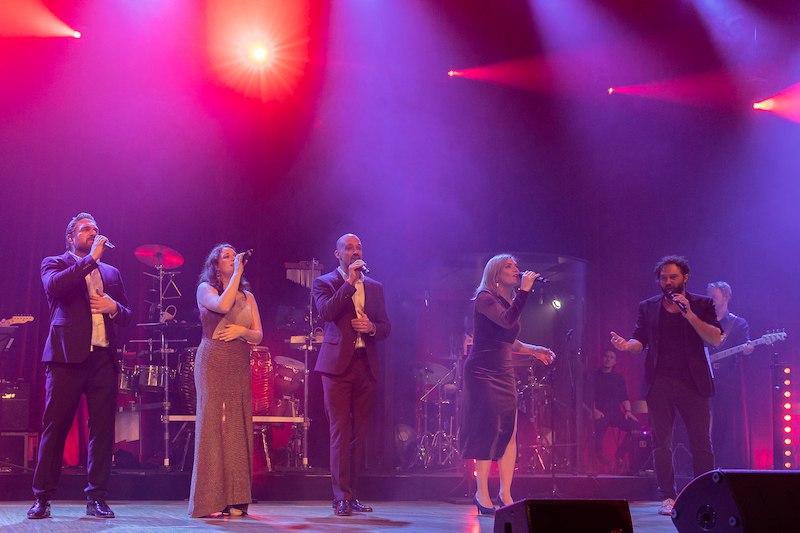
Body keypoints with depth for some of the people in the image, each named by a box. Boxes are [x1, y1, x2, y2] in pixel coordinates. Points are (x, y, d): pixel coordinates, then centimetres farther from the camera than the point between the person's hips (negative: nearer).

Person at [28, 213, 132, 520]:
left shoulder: (111, 273, 23)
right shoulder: (55, 264, 11)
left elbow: (127, 317, 21)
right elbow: (53, 287, -13)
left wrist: (113, 306, -1)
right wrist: (91, 258, -11)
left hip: (103, 357, 4)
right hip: (67, 355, -4)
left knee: (103, 430, 0)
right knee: (55, 427, -3)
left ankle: (96, 499, 6)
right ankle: (42, 498, 4)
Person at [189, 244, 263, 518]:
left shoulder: (247, 296, 17)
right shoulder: (205, 289, 3)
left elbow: (258, 336, 13)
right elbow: (222, 305, -19)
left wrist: (242, 330, -7)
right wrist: (237, 274, -11)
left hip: (239, 366, 5)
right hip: (213, 362, -5)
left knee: (237, 426, 1)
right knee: (213, 423, -8)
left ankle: (235, 500, 4)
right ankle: (211, 500, -6)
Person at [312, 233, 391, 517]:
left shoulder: (374, 287, 17)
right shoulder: (324, 283, 5)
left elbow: (386, 326, 15)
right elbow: (326, 312, -15)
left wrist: (372, 327, -7)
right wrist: (349, 283, -14)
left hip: (366, 365, 4)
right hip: (338, 365, -4)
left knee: (359, 433, 6)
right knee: (340, 432, -7)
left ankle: (352, 495, 13)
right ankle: (341, 497, -5)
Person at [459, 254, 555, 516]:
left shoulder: (510, 300, 16)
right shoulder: (484, 298, -8)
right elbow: (507, 320, -26)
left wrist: (532, 350, 11)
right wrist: (525, 290, -22)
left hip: (504, 372, 8)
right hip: (482, 371, -8)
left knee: (509, 431, 2)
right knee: (488, 429, -9)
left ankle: (505, 494, 7)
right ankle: (482, 493, -1)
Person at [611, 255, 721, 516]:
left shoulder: (702, 304, 5)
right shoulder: (648, 307, 11)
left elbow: (716, 339, -6)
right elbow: (640, 340, 7)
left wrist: (689, 314, -17)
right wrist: (627, 345, -17)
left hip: (693, 382, -1)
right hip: (660, 382, 2)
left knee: (701, 442, 0)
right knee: (661, 443, 1)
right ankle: (668, 498, 7)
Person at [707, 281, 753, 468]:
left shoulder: (739, 324, 7)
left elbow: (745, 345, -5)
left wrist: (747, 350, -26)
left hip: (730, 383, -3)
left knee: (732, 428, -6)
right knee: (709, 430, 1)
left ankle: (735, 469, -3)